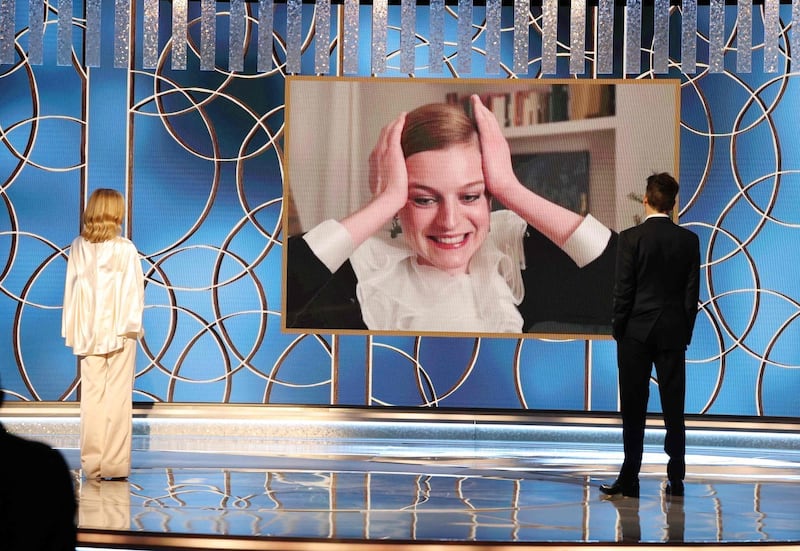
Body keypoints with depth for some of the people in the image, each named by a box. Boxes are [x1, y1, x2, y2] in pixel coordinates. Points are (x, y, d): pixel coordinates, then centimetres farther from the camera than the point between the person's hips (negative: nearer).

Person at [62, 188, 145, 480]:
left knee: (92, 396, 8)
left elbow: (71, 289, 3)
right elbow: (134, 290, -8)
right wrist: (132, 325, 2)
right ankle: (115, 464, 1)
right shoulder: (125, 249, -10)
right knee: (118, 396, 1)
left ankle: (92, 463, 10)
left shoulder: (78, 247, -1)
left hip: (89, 332, 3)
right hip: (119, 331, -3)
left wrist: (72, 330, 9)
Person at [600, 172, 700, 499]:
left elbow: (623, 290, -8)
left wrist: (618, 330, 2)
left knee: (634, 409, 1)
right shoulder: (689, 240, 2)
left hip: (636, 331, -2)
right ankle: (676, 479, 6)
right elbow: (692, 292, 3)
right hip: (673, 333, 2)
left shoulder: (631, 238, -8)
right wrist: (685, 333, 11)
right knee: (674, 408, 6)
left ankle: (630, 479, 2)